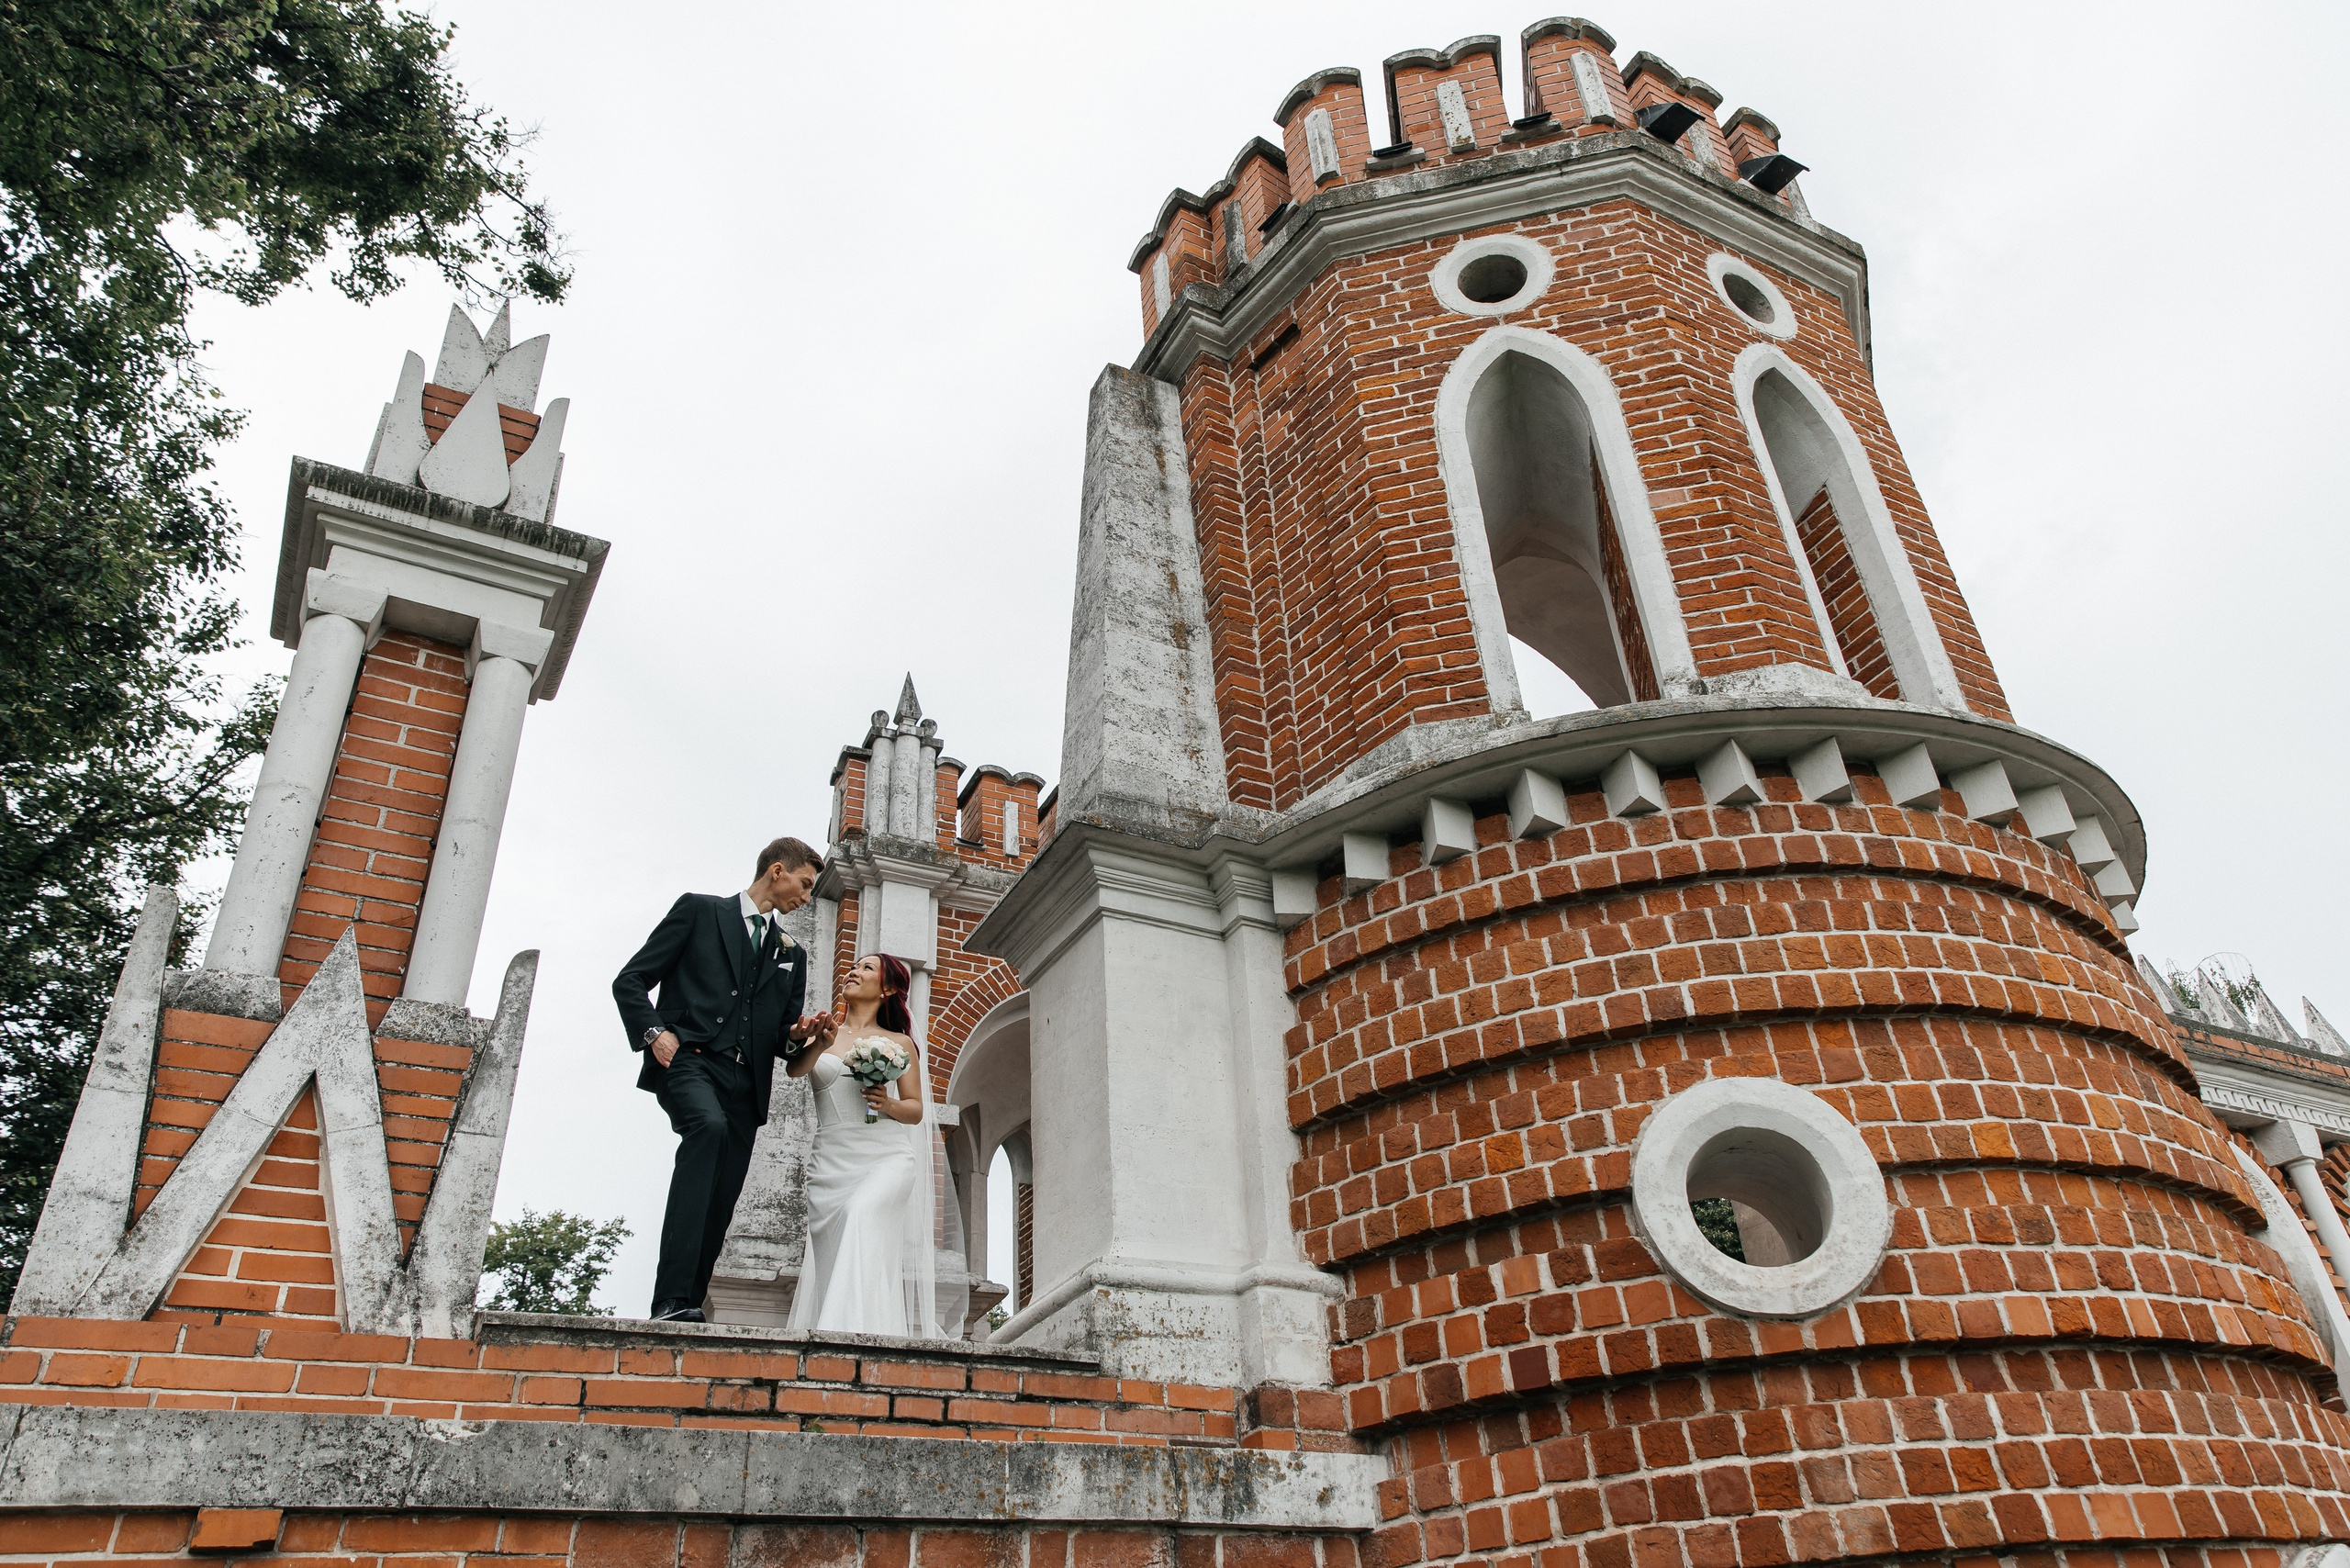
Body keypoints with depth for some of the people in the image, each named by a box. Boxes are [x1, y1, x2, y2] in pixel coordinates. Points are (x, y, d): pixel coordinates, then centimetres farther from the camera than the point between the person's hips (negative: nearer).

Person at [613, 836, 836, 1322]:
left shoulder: (791, 954, 25)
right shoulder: (700, 910, 11)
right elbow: (630, 980, 6)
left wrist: (799, 1035, 2)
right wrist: (654, 1031, -11)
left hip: (745, 1082, 6)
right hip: (688, 1059, -6)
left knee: (721, 1203, -3)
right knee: (709, 1126, -33)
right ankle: (672, 1298, -37)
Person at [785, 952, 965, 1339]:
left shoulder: (899, 1043, 14)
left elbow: (916, 1110, 13)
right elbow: (796, 1069, -3)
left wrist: (888, 1104, -9)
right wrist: (821, 1044, -24)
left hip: (886, 1158, -2)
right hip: (831, 1160, 2)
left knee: (863, 1215, -29)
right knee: (829, 1255, -9)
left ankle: (858, 1331, -35)